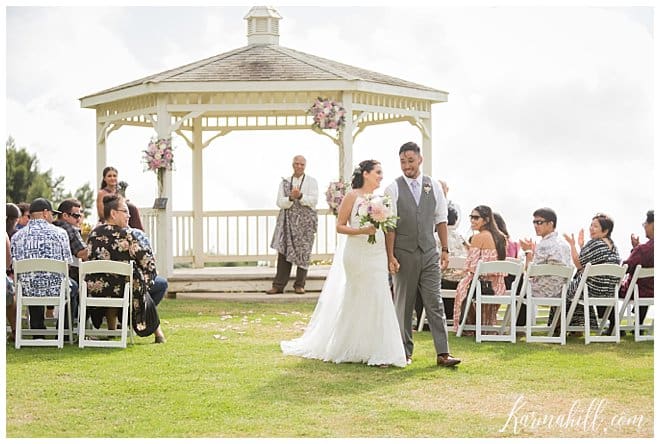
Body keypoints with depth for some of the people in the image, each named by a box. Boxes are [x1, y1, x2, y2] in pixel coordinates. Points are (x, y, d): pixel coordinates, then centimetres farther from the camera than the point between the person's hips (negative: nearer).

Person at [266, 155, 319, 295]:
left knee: (303, 252, -2)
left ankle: (299, 285, 5)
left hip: (305, 221, -2)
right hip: (288, 220, 2)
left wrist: (300, 196, -20)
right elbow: (280, 202, 4)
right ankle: (278, 285, -3)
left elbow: (314, 200, -6)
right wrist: (291, 198, -15)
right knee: (284, 252, -3)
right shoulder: (285, 182, 13)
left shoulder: (311, 181, 7)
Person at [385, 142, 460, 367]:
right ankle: (405, 351, 14)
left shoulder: (434, 186, 6)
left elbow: (440, 220, 11)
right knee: (403, 304, 6)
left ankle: (442, 353, -4)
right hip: (404, 254, -2)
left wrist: (445, 249, 7)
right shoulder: (393, 189, -2)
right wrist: (390, 256, -10)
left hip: (429, 254, 2)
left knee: (435, 303, -2)